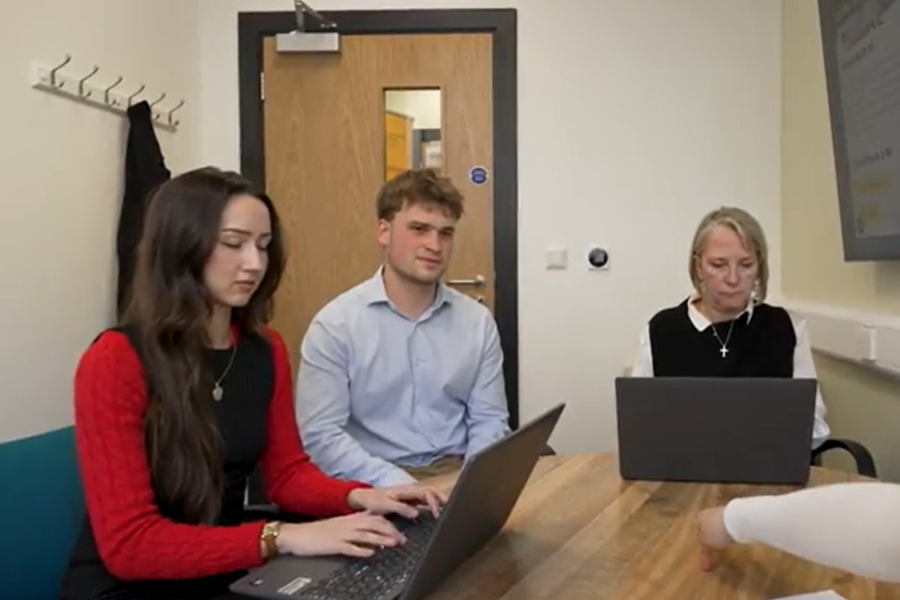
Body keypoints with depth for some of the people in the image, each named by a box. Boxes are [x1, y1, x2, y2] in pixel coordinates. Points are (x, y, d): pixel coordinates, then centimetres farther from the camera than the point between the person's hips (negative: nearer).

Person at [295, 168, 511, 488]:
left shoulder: (478, 321, 6)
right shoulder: (335, 324, -6)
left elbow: (489, 420, 7)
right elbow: (320, 435, -12)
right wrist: (399, 485, -23)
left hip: (458, 476, 4)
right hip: (376, 488, -3)